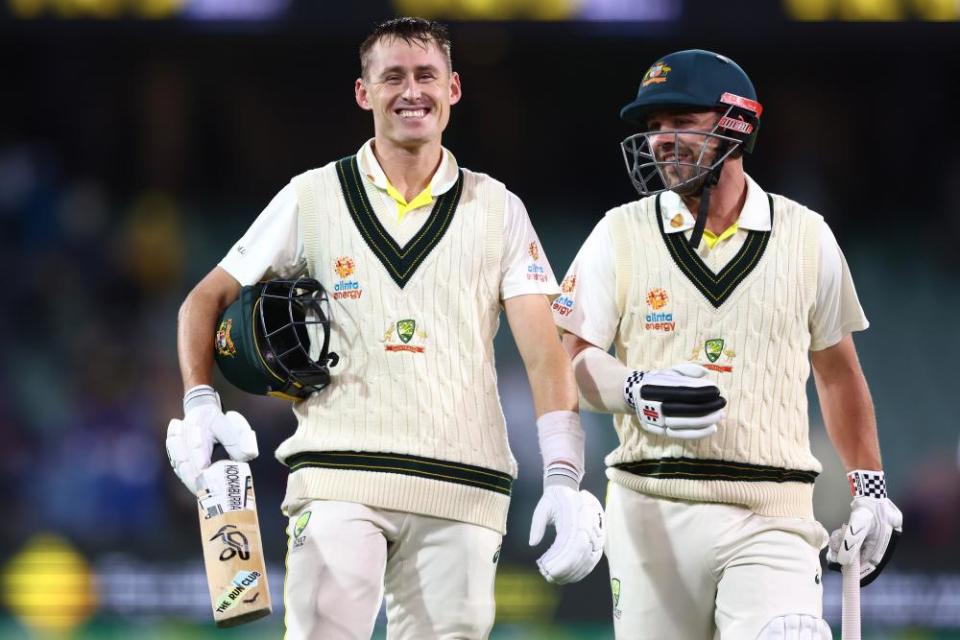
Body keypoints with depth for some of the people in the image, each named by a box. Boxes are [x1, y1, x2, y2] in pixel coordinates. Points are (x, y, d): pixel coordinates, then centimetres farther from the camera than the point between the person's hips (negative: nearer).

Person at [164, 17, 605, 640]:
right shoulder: (313, 198, 10)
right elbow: (207, 301, 17)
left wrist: (563, 480, -8)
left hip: (462, 494, 1)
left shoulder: (498, 210, 11)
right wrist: (200, 407, 0)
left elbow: (545, 354, 4)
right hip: (341, 478, -1)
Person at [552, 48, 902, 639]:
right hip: (651, 514, 1)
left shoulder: (807, 238, 7)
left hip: (771, 516, -1)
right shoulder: (621, 235, 5)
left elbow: (836, 369, 17)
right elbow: (569, 358, 0)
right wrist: (635, 391, -20)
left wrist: (870, 489, 15)